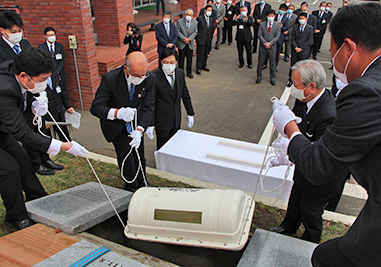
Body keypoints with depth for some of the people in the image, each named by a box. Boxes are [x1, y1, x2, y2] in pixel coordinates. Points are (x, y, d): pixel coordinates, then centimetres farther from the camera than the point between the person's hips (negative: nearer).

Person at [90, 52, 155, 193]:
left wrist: (139, 130, -35)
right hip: (115, 123, -3)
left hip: (135, 121, 3)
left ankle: (142, 184, 42)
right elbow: (95, 107, -30)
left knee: (139, 156, 13)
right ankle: (132, 188, 20)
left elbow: (148, 107, -21)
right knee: (125, 154, -8)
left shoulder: (150, 79, -24)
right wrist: (117, 112, -49)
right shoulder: (109, 79, -32)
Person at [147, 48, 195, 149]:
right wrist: (149, 124, -14)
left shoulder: (180, 73, -2)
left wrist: (190, 114, 13)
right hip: (162, 121, -4)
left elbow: (185, 94, 9)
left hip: (176, 120, 5)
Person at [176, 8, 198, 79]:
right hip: (181, 43, -2)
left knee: (190, 58, 7)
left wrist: (189, 38, -14)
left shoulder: (195, 22, 2)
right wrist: (184, 38, -18)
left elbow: (195, 32, 1)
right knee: (181, 58, 4)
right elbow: (178, 31, -6)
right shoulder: (180, 21, -4)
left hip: (190, 43, 2)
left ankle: (189, 72, 21)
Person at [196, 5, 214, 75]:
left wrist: (210, 37, 11)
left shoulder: (211, 20, 11)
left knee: (206, 54, 15)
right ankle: (198, 68, 6)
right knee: (200, 54, -2)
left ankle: (204, 65, 31)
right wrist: (196, 38, -7)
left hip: (208, 40, 6)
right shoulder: (199, 18, -8)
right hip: (201, 40, -6)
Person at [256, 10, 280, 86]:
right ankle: (259, 76, 22)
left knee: (272, 63, 6)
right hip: (263, 46, 0)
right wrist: (265, 43, -15)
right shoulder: (262, 24, 2)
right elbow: (259, 35, -4)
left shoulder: (277, 25, 1)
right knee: (260, 62, 6)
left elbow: (277, 36, -4)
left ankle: (272, 78, 19)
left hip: (272, 47, 0)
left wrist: (270, 43, -16)